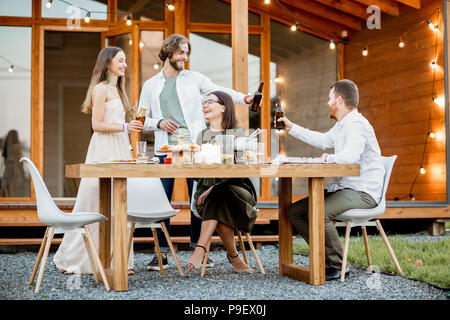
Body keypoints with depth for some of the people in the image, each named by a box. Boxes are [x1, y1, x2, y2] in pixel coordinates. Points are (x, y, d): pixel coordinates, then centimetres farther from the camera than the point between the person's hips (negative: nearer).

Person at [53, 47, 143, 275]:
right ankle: (71, 258, 3)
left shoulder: (117, 89, 20)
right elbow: (97, 124, -13)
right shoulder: (100, 88, -7)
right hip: (104, 150, -9)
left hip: (119, 149, 9)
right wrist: (124, 127, -20)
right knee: (97, 203, -7)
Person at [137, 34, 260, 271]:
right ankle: (162, 253, 5)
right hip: (165, 149, 0)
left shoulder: (194, 78, 12)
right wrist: (159, 123, -7)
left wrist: (244, 98, -15)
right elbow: (142, 119, 13)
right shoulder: (151, 85, 14)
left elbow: (219, 92, 1)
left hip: (194, 147, 0)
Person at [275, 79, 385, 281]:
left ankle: (336, 266, -15)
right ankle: (327, 257, 1)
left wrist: (328, 159, -13)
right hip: (343, 188, 11)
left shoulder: (357, 124, -16)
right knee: (294, 211, 2)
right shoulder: (341, 125, 17)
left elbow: (350, 156, -33)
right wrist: (291, 128, 38)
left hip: (363, 192, -11)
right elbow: (323, 140, 36)